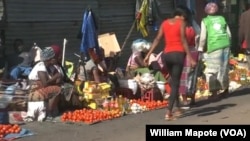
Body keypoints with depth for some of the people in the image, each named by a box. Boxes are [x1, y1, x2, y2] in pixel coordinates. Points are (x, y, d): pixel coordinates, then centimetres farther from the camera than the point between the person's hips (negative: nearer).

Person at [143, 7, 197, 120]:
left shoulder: (165, 23, 14)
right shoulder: (181, 23, 0)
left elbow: (157, 39, 5)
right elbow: (183, 41, -10)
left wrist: (148, 54, 3)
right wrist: (190, 58, -12)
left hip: (166, 55, 5)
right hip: (178, 54, -5)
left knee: (174, 82, 20)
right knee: (175, 83, -5)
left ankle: (178, 109, 25)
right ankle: (169, 112, -14)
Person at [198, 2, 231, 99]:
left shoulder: (205, 21, 4)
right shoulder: (222, 18, 15)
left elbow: (203, 36, 1)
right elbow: (229, 34, 14)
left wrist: (200, 48, 12)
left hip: (214, 47, -4)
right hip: (225, 45, 4)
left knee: (212, 70, -1)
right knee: (224, 68, 17)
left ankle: (214, 92, -9)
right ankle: (225, 89, 28)